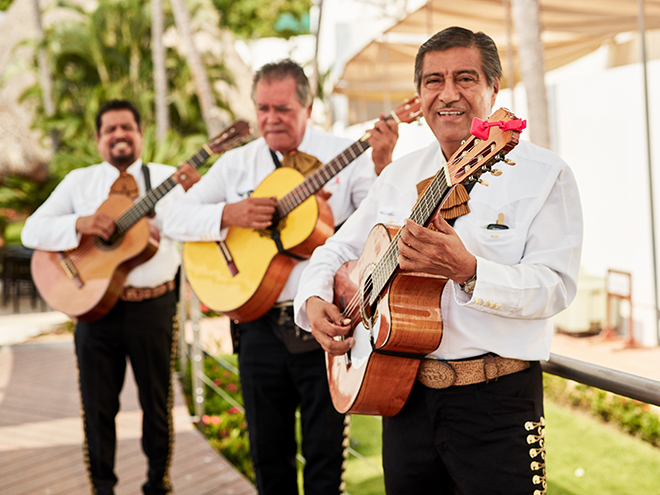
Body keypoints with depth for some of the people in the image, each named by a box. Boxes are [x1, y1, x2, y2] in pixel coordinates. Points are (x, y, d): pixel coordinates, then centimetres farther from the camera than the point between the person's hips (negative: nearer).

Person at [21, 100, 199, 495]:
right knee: (98, 406, 8)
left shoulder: (167, 179, 4)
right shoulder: (79, 182, 7)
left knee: (157, 403, 10)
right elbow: (31, 232, 0)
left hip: (153, 309, 0)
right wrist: (80, 224, -17)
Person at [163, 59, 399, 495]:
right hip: (260, 325, 3)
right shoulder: (237, 164, 8)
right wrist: (229, 215, -12)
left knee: (325, 454, 3)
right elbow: (175, 219, 5)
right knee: (268, 454, 13)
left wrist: (383, 167, -27)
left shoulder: (344, 155, -1)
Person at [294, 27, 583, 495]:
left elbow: (556, 285, -16)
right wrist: (315, 300, -4)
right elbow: (338, 249, 17)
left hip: (495, 402, -5)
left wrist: (469, 271, -31)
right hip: (404, 394, 5)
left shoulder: (543, 175, -7)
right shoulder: (400, 176, 11)